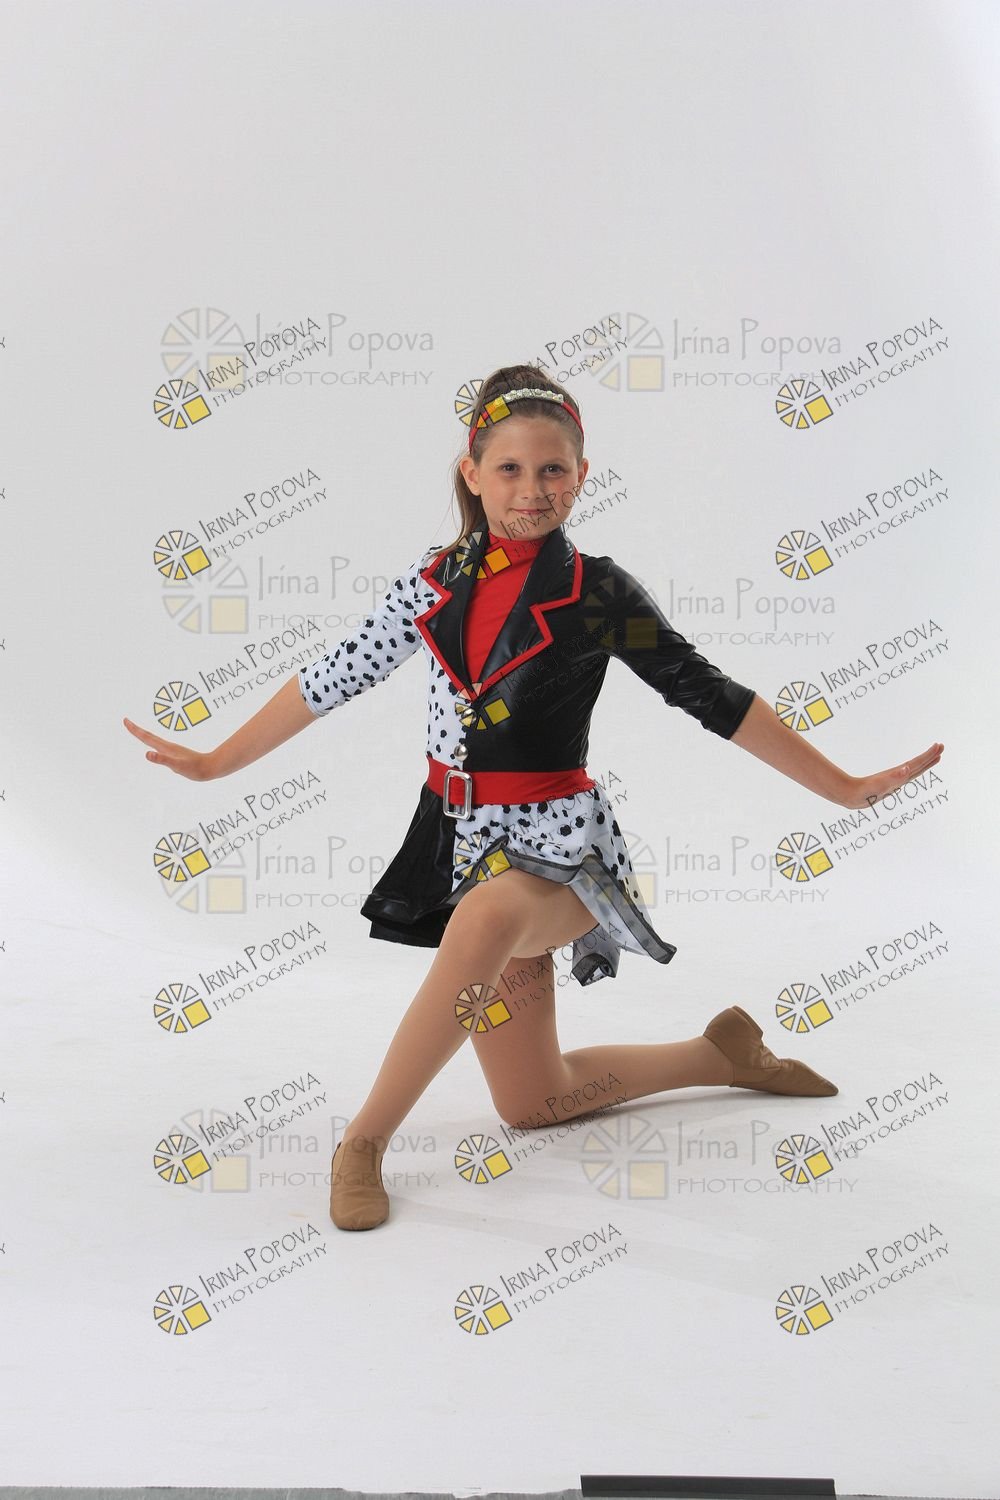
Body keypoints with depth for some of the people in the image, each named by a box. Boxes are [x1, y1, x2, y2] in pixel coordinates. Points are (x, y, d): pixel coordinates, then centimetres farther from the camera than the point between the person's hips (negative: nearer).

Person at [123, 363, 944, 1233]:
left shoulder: (598, 594, -6)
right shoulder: (435, 581, 3)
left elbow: (713, 697, -3)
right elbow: (336, 678, 9)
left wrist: (843, 788, -6)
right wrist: (215, 763, 12)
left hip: (558, 836, -4)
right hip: (465, 835, 4)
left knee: (486, 917, -42)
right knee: (532, 1104, 8)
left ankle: (367, 1137, -24)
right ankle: (724, 1055, 31)